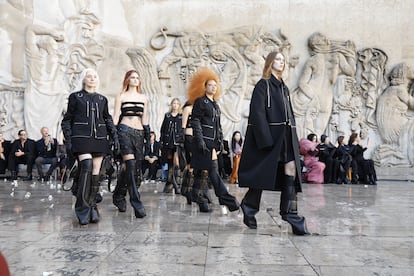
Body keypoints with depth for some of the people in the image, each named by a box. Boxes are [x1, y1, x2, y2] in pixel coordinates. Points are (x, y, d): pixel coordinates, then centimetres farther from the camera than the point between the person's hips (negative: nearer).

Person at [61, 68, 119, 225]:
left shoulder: (102, 99, 17)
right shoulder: (75, 97, 8)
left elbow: (108, 120, 20)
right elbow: (67, 120, 7)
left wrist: (114, 137, 8)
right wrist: (68, 140, -3)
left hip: (99, 138, 4)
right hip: (81, 138, -3)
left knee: (95, 174, 0)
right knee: (86, 167, -20)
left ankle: (92, 207, 9)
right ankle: (83, 210, -13)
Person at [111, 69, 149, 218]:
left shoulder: (143, 98, 16)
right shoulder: (121, 96, 6)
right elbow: (115, 117, 3)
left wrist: (148, 135, 11)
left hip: (139, 132, 5)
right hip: (125, 131, -4)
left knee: (136, 167, 4)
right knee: (130, 165, -16)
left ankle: (118, 197, 26)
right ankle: (137, 204, -16)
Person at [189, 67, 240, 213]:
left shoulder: (215, 105, 20)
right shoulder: (200, 102, -3)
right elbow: (195, 122, -9)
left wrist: (220, 141, 16)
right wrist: (200, 141, -17)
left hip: (212, 142, 8)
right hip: (204, 141, -8)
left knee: (203, 170, 10)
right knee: (212, 170, -9)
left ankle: (199, 199, 17)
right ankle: (227, 200, -9)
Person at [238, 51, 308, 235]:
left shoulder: (284, 88, 20)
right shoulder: (263, 85, -2)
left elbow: (289, 114, 20)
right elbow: (258, 113, -12)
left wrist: (293, 137, 11)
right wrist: (265, 139, -20)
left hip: (286, 135, 6)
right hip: (267, 135, -6)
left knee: (291, 169, -8)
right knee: (262, 174, 2)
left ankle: (290, 213, -5)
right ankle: (249, 207, 22)